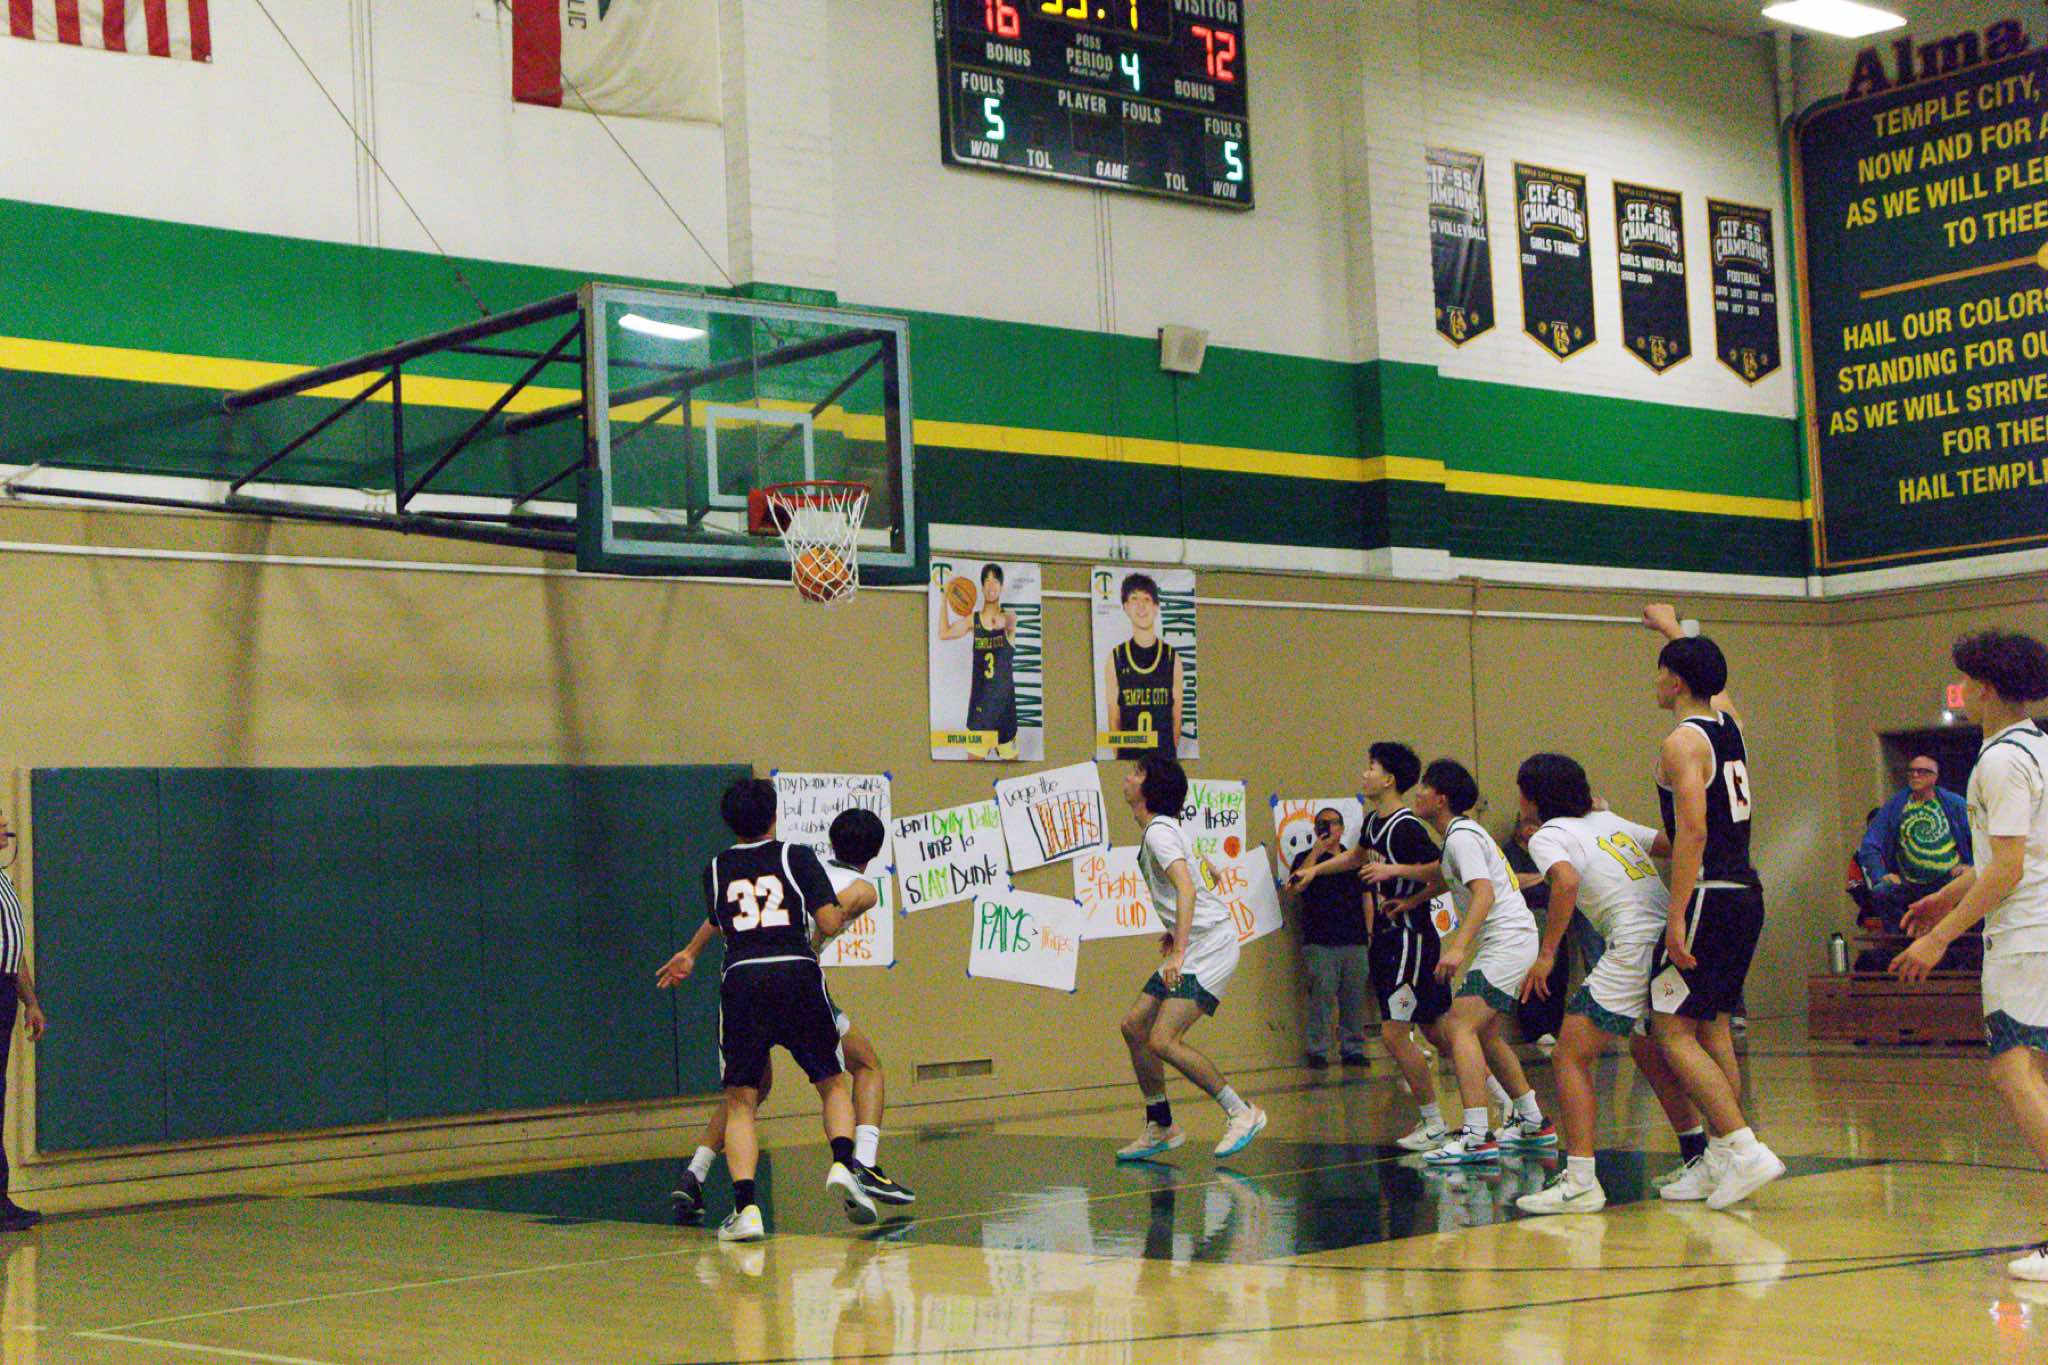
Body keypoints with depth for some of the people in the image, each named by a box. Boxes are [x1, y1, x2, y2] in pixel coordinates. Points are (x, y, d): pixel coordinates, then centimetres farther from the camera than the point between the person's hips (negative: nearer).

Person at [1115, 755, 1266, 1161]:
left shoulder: (1159, 831, -15)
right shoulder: (1156, 830, 16)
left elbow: (1186, 888, -28)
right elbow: (1193, 885, 29)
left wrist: (1179, 951, -34)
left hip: (1211, 944, -10)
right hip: (1192, 944, 10)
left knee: (1163, 1040, -17)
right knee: (1135, 1026, 8)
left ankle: (1241, 1112, -6)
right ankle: (1161, 1127, 16)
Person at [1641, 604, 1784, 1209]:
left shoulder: (1682, 743, -13)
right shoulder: (1730, 723, 11)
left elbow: (1693, 832, -21)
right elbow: (1710, 677, 36)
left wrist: (1677, 918, -22)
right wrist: (1673, 629, 49)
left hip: (1708, 897, -9)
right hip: (1745, 892, 9)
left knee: (1672, 1030, -7)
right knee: (1712, 1028, 14)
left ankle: (1747, 1150, -14)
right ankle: (1719, 1159, 16)